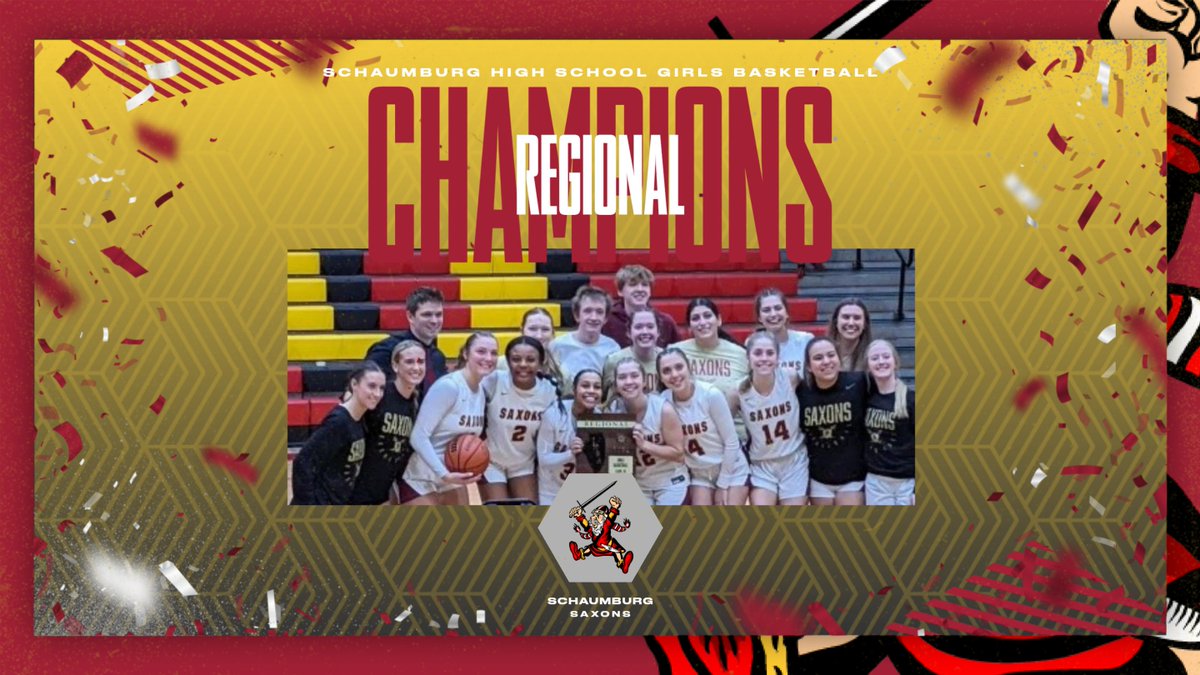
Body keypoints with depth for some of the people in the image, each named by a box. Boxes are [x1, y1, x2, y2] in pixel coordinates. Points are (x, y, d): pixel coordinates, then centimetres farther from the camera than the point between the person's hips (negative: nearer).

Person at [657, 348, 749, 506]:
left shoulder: (711, 395, -22)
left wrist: (723, 484, -10)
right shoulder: (664, 401, -13)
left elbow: (731, 441, -14)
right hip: (699, 474, 3)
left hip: (732, 470, -3)